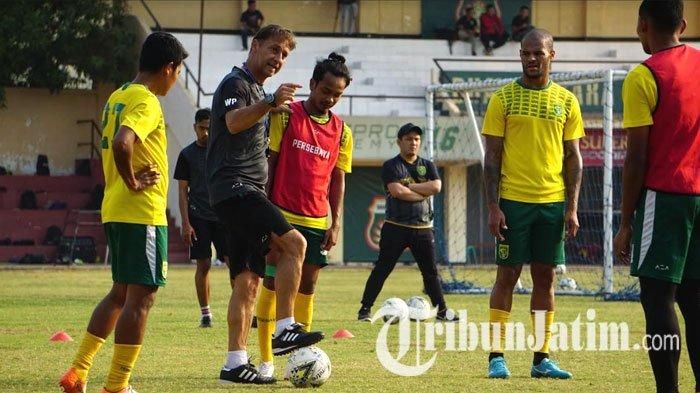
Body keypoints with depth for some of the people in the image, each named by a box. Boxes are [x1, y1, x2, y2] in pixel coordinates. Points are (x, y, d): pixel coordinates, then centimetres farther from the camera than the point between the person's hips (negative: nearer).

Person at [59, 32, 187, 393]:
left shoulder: (117, 98, 14)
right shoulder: (147, 103, -15)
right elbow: (122, 143, -31)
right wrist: (132, 182, -19)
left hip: (115, 211, 9)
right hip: (143, 214, -9)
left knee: (121, 292, 18)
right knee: (141, 296, -4)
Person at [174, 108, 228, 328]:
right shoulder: (187, 155, 4)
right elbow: (183, 191, 4)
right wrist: (186, 223, -4)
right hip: (198, 217, -1)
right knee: (203, 265, -1)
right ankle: (205, 313, 8)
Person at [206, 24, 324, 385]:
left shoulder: (257, 90, 25)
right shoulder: (236, 83, -5)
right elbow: (233, 122, -27)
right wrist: (271, 103, -39)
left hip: (247, 193, 10)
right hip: (233, 188, -10)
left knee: (248, 281, 4)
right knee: (293, 242, -22)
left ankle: (235, 363, 2)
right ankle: (284, 329, -23)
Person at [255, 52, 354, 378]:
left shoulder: (341, 132, 7)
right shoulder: (286, 116, -3)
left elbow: (337, 179, 11)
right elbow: (269, 162, -2)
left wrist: (335, 224, 3)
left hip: (316, 221, 3)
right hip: (281, 215, -3)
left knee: (307, 286, 4)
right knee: (272, 283, -2)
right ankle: (265, 359, 3)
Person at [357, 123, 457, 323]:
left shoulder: (427, 166, 12)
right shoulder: (391, 166, -1)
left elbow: (436, 187, -6)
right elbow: (397, 191, -18)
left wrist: (409, 187, -11)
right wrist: (423, 193, -9)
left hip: (423, 228, 4)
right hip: (396, 227, -4)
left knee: (430, 271, 9)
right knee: (382, 269, -3)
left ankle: (442, 310, 15)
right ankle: (365, 309, 1)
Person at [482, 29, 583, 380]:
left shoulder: (566, 101, 7)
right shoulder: (503, 98, 0)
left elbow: (573, 158, 8)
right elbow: (492, 157, -1)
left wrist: (572, 207, 1)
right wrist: (493, 207, -8)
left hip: (553, 202, 2)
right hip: (513, 201, -2)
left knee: (545, 277, 5)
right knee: (507, 274, -1)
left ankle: (542, 358, 10)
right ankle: (496, 356, 3)